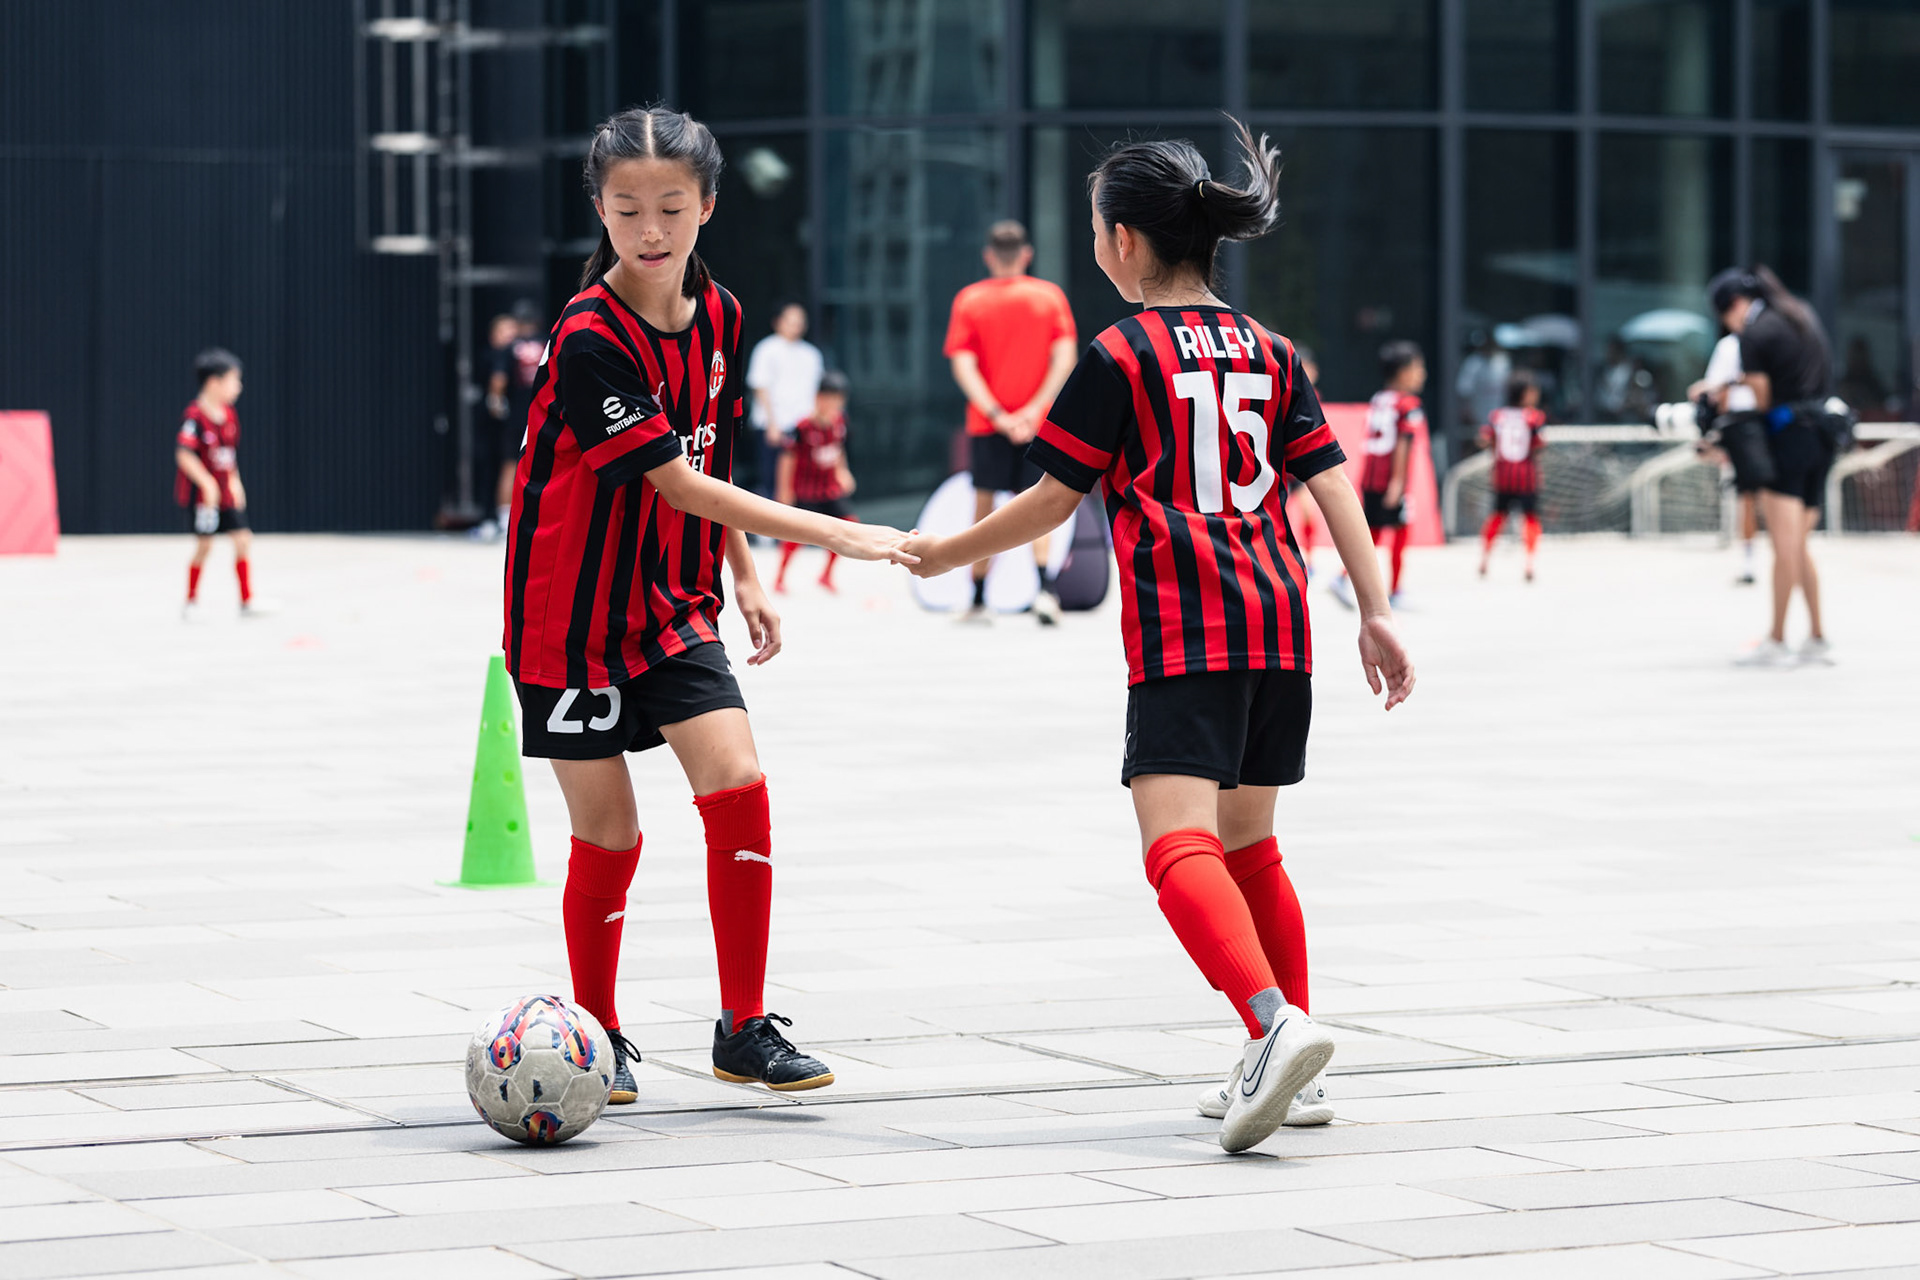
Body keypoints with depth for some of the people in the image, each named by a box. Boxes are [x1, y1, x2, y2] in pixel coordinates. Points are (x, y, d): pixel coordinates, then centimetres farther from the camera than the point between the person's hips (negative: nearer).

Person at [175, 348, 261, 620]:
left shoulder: (229, 415, 7)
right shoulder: (194, 417, -18)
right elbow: (184, 454, -24)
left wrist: (235, 482, 16)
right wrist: (207, 483, -27)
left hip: (226, 495, 7)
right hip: (201, 494, -7)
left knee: (243, 540, 1)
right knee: (204, 546, -1)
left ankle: (247, 602, 6)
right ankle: (191, 602, 15)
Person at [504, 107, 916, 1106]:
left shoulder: (718, 316, 0)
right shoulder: (589, 340, -22)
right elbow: (678, 484, -25)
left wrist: (744, 577, 12)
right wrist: (831, 533, -26)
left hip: (673, 604, 5)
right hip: (572, 615, -5)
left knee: (737, 784, -11)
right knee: (607, 836, 0)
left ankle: (744, 1028, -1)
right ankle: (598, 1037, 20)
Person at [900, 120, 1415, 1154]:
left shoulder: (1122, 355, -2)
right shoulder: (1268, 351, 15)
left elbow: (1053, 500, 2)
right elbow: (1330, 482, 8)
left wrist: (946, 554, 16)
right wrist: (1375, 613, 7)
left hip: (1180, 627, -7)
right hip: (1277, 619, 7)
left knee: (1179, 844, -17)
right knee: (1247, 845, 18)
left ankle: (1276, 1025, -38)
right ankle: (1294, 1075, 18)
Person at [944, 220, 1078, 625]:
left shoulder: (969, 300, 1)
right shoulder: (1050, 295, 2)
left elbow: (963, 366, -8)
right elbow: (1064, 358, -8)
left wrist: (997, 414, -13)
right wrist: (1034, 408, -12)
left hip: (986, 424, 0)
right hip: (1038, 422, 0)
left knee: (984, 505, 10)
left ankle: (978, 600, 11)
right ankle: (1044, 586, -14)